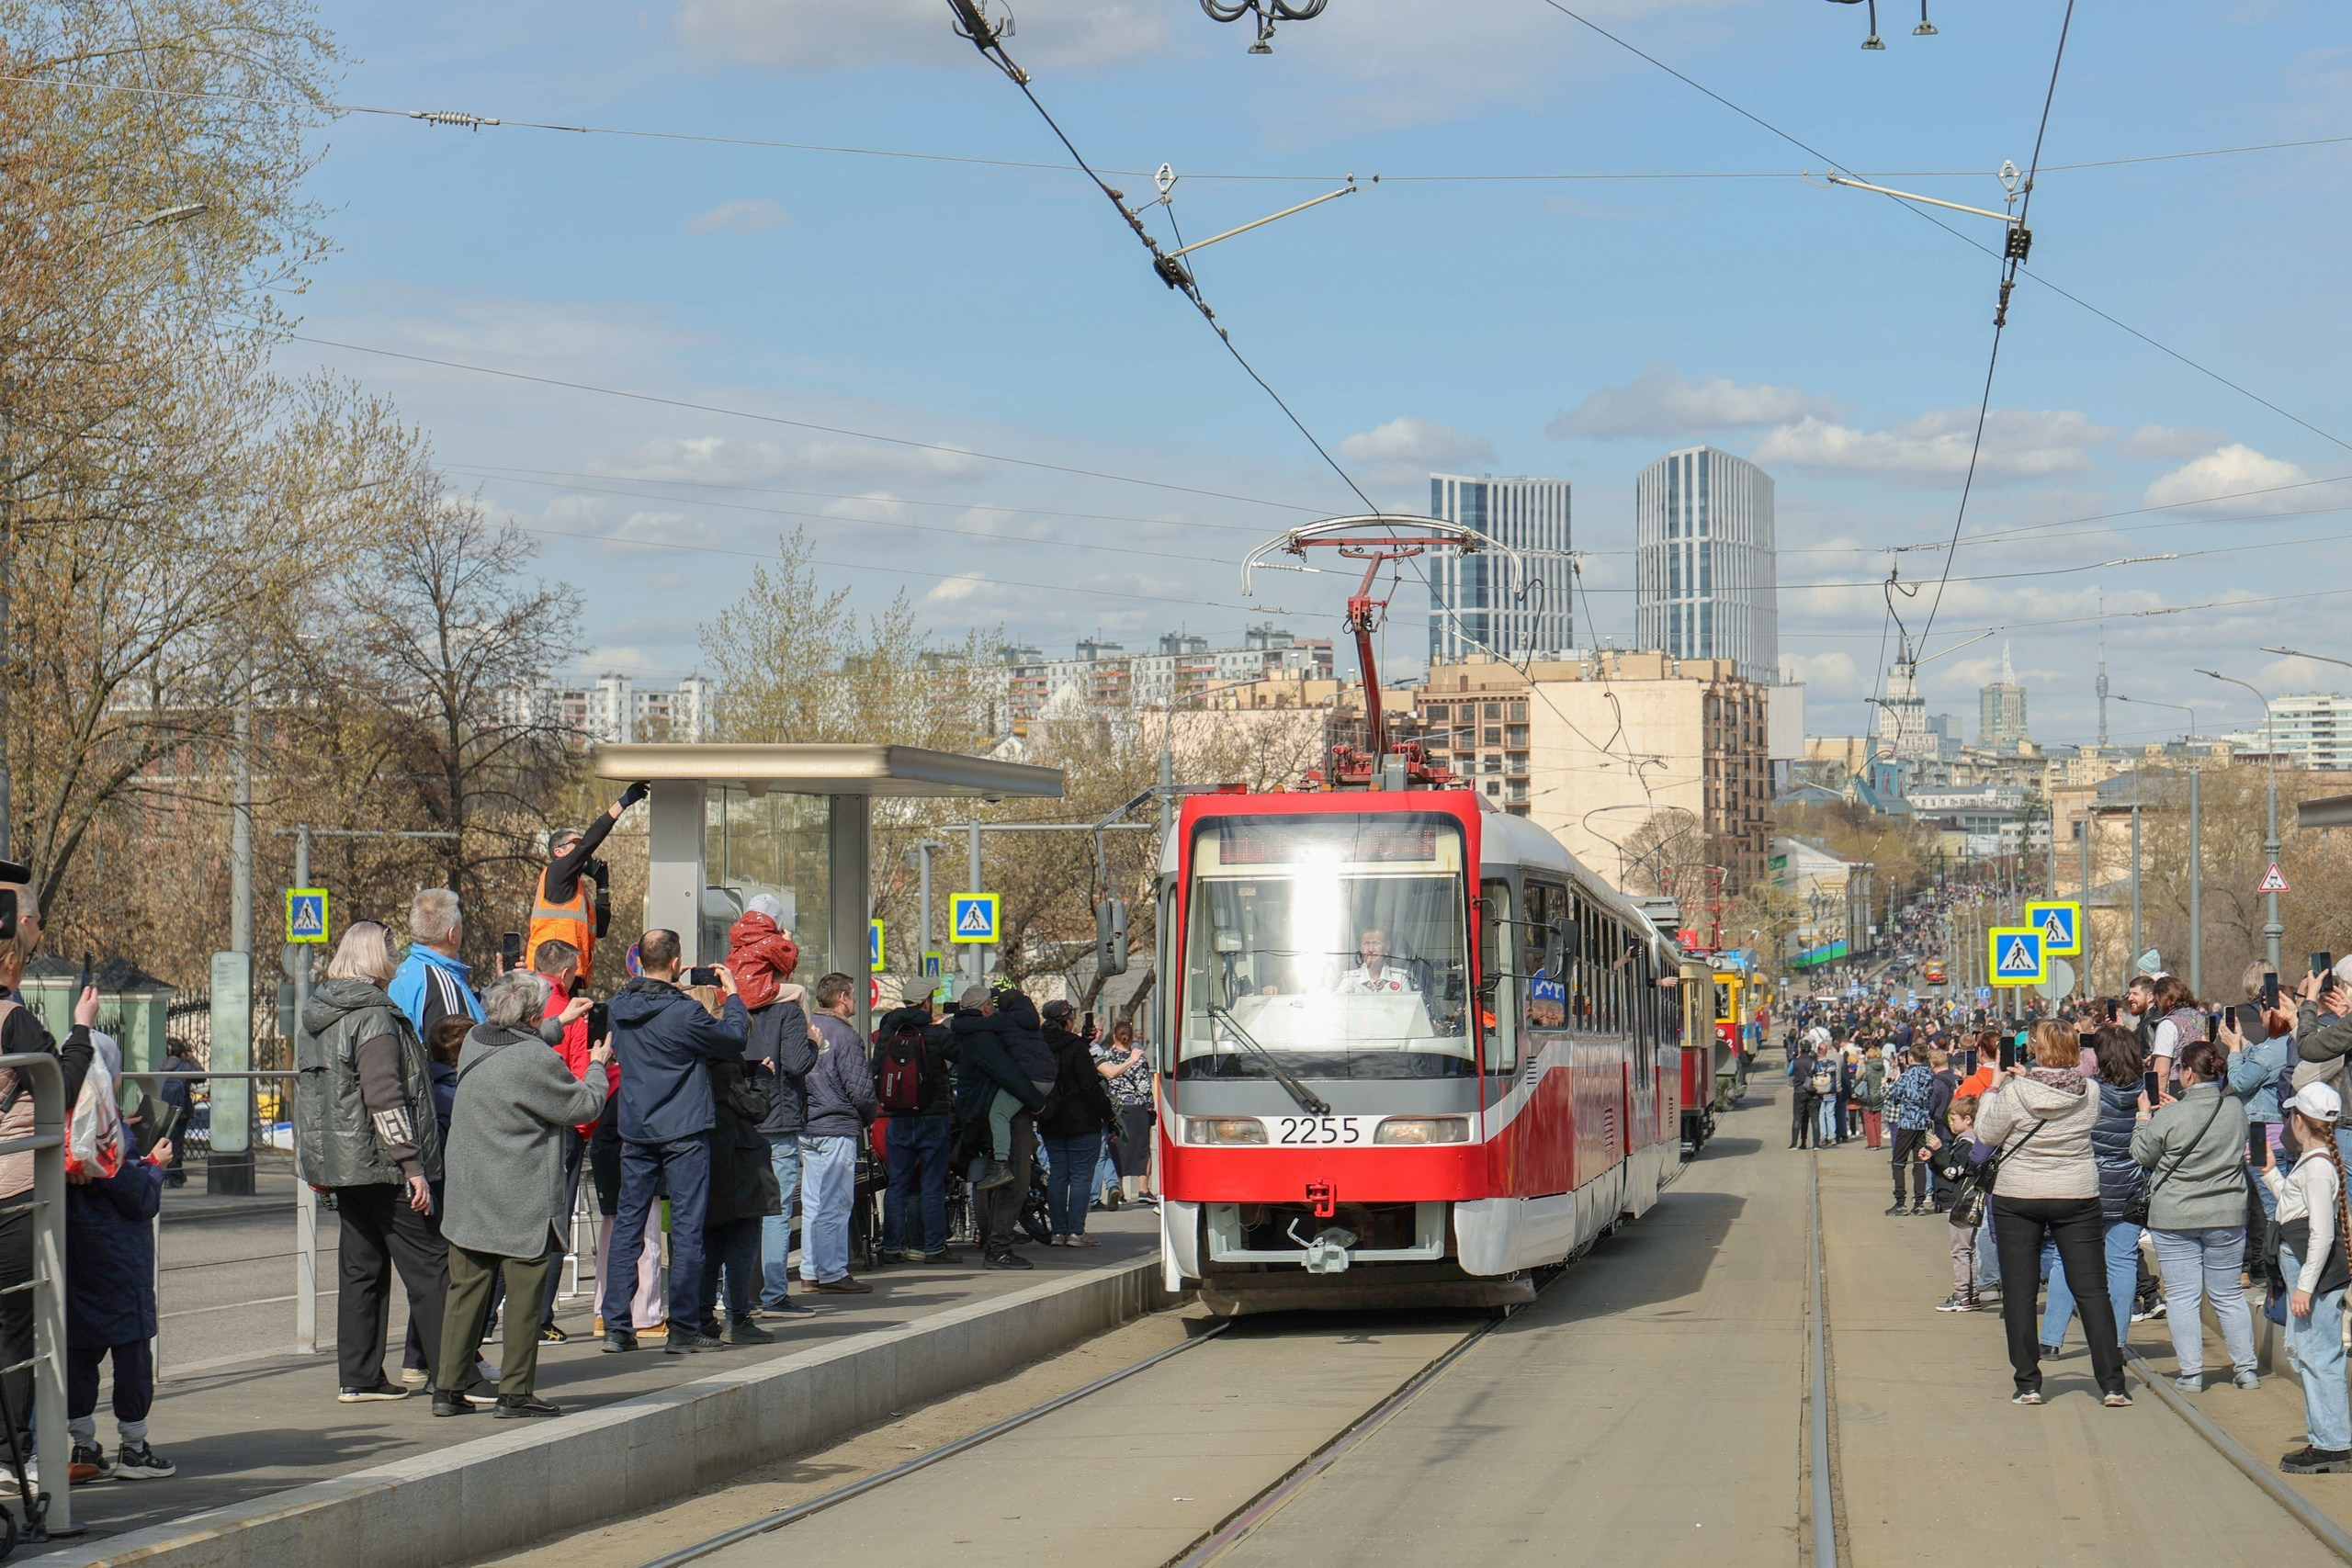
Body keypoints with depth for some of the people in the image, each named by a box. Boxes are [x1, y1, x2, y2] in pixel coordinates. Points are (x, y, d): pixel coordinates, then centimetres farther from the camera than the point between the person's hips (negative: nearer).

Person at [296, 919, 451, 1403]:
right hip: (383, 1166, -9)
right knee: (430, 1269, -5)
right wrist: (413, 1165, -20)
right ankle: (454, 1377, -5)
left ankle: (357, 1377, 12)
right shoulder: (374, 1018, -15)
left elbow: (308, 1090, 21)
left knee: (362, 1270, 12)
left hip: (340, 1164, 9)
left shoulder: (317, 1017, 14)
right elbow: (385, 1100, -21)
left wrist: (316, 1166, 26)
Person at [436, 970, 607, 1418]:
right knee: (524, 1295, 2)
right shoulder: (537, 1061, -19)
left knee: (465, 1289, 10)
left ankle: (448, 1387, 10)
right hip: (523, 1201, -7)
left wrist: (558, 1025, 34)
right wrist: (598, 1066, 12)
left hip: (468, 1196, 7)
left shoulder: (474, 1043, 3)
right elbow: (584, 1106, -6)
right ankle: (515, 1391, 3)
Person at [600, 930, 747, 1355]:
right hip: (684, 1130, -5)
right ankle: (684, 1329, 2)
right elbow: (733, 1041, -6)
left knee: (627, 1224, 9)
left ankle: (615, 1325, 6)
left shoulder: (617, 1007, 1)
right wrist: (732, 996, 11)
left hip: (634, 1132, 5)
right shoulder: (684, 1012, -17)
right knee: (686, 1228, 1)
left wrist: (676, 986, 21)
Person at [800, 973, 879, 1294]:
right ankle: (833, 1274, -2)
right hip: (838, 1129, -8)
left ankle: (811, 1272, 17)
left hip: (805, 1127, 8)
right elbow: (860, 1089, -15)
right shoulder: (844, 1036, -13)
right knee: (835, 1204, -4)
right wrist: (869, 1117, 4)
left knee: (812, 1203, 12)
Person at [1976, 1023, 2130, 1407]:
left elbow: (1986, 1135, -2)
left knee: (2019, 1291, 6)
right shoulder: (2088, 1094, -5)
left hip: (2017, 1198, -2)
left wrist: (1994, 1088, 11)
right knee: (2092, 1289, 5)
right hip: (2077, 1196, 2)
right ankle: (2112, 1383, 2)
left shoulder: (2015, 1092, -12)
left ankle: (2027, 1383, 5)